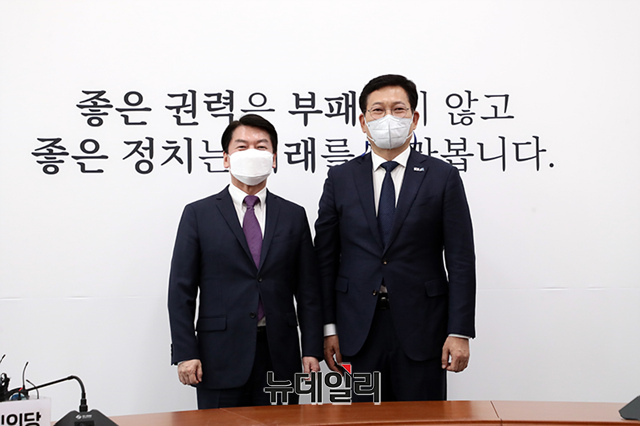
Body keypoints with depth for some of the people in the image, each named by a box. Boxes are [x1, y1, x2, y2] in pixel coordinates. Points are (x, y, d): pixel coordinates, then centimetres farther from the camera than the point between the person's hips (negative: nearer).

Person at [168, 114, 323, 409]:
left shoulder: (294, 216, 9)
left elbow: (308, 290, 8)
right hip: (221, 358, -2)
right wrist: (185, 353, -7)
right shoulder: (198, 214, 3)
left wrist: (312, 351, 1)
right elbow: (181, 290, 0)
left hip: (280, 358, 2)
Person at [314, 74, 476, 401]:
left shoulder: (443, 178, 2)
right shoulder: (340, 179, 6)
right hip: (357, 333, 1)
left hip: (421, 330, -1)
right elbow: (326, 258, 5)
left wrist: (460, 332, -7)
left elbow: (461, 260, -1)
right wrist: (328, 328, 0)